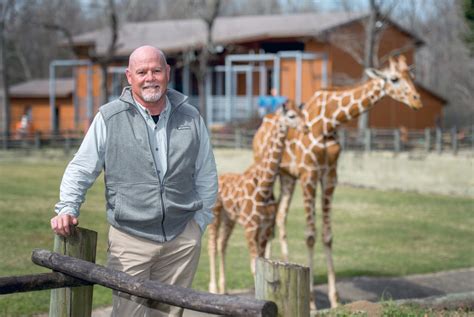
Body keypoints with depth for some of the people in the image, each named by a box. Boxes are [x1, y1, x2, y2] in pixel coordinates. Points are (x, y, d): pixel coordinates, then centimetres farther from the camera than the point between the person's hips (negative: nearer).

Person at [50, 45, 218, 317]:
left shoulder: (191, 118, 6)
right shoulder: (110, 118, -2)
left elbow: (206, 176, 13)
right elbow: (81, 170, 3)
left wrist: (200, 221, 8)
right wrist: (67, 208, -10)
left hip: (183, 240, 3)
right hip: (130, 240, -3)